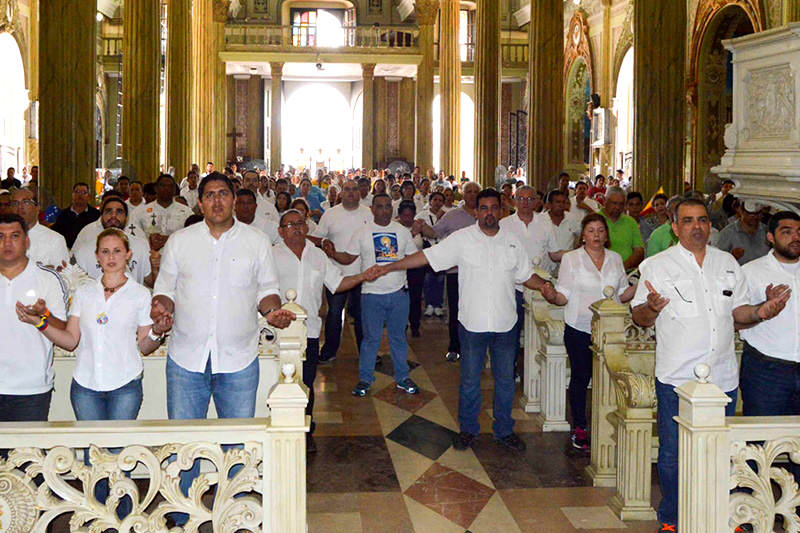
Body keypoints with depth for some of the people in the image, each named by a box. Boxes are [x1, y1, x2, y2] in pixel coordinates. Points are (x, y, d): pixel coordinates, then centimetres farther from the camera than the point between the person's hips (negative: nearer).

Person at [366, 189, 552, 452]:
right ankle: (468, 429, 25)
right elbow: (427, 256, -9)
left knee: (505, 380, 12)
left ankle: (504, 430, 27)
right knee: (469, 380, 8)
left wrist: (550, 288, -2)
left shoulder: (512, 241, 6)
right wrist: (388, 267, -16)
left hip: (505, 324, 3)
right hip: (472, 322, -2)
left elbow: (526, 275, 15)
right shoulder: (462, 238, -4)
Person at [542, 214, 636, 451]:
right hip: (579, 329, -2)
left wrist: (638, 287, -3)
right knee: (580, 377, 3)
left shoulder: (615, 259, 9)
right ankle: (579, 428, 15)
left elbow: (622, 295, 15)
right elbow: (564, 296, -3)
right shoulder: (571, 259, 0)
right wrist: (551, 296, -23)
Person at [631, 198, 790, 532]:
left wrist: (760, 312, -6)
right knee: (673, 453, 4)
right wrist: (652, 307, -24)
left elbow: (737, 311, 15)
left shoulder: (728, 263, 12)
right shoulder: (656, 266, 1)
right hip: (677, 378, -3)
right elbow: (639, 317, -2)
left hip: (723, 377, 3)